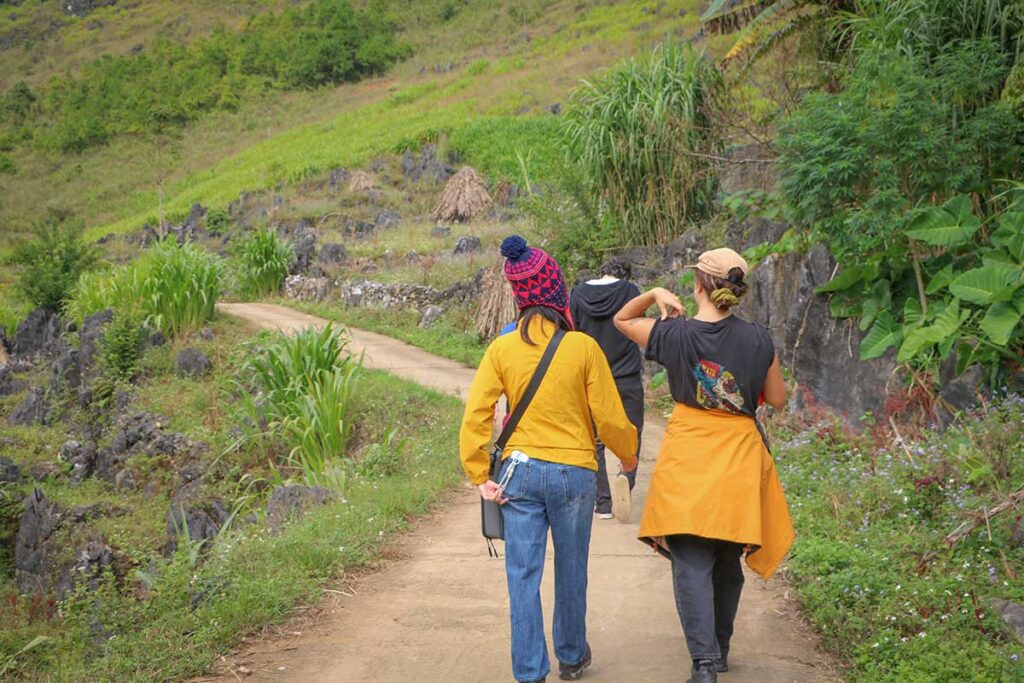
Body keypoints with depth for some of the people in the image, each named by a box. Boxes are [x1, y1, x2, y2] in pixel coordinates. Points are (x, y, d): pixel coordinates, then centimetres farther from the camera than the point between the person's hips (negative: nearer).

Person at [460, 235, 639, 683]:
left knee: (523, 576, 5)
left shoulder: (501, 349, -3)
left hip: (520, 473, 1)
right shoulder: (583, 347, -8)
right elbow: (608, 416, -4)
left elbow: (476, 416, -8)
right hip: (573, 472, -1)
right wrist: (628, 456, 14)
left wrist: (480, 477, -2)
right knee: (571, 573, 16)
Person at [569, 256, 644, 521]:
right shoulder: (630, 291, -4)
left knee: (595, 440, 9)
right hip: (627, 377, -2)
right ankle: (626, 476, -19)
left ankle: (603, 503, 7)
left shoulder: (578, 294, 0)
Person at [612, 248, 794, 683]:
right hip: (738, 459, 2)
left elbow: (622, 320, 10)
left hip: (687, 458, -2)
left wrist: (655, 295, 1)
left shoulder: (674, 334, -8)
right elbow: (777, 399, 6)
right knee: (728, 561, 17)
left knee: (692, 564, -3)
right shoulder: (758, 340, -6)